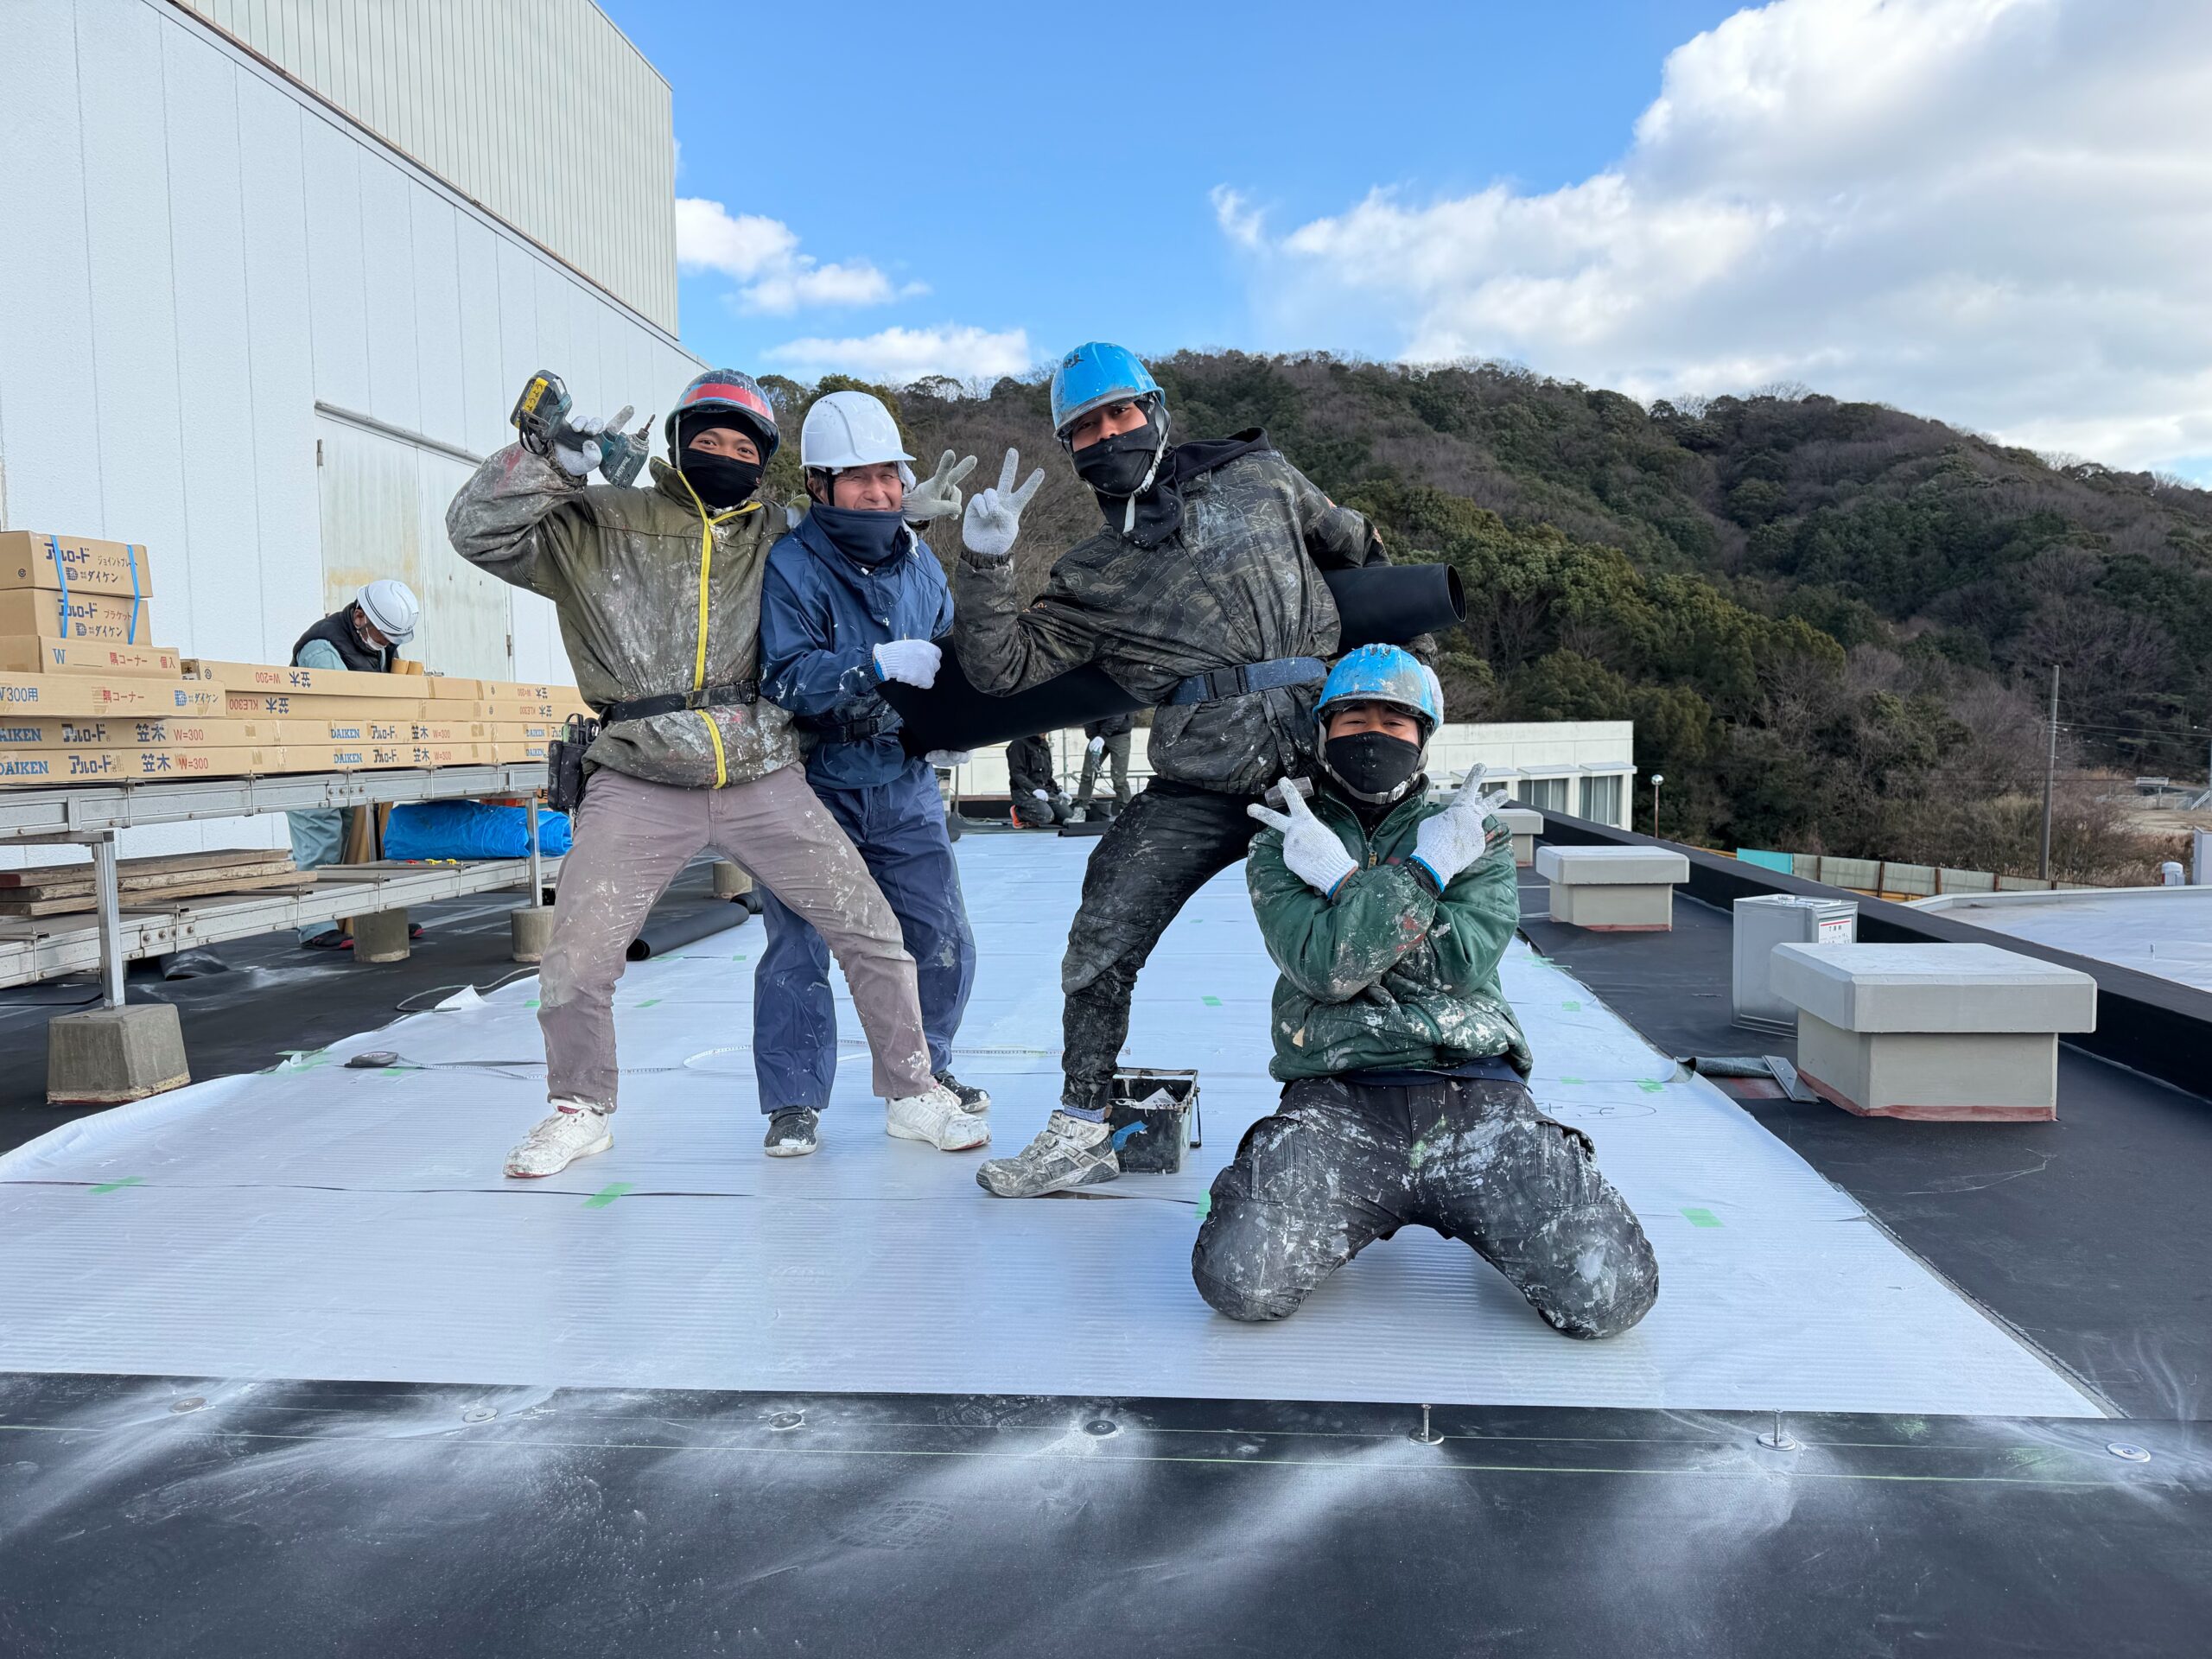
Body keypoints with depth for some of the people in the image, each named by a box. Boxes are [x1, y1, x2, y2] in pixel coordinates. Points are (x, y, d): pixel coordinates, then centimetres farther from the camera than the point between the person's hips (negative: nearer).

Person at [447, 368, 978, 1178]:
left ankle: (911, 1091, 17)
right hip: (638, 786, -1)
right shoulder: (600, 526, 5)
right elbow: (478, 530, -2)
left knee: (870, 930, -1)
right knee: (575, 963, -3)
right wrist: (553, 464, -14)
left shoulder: (775, 536, 12)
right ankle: (581, 1109, 24)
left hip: (764, 782, 2)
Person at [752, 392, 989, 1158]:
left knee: (942, 941, 6)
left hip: (904, 787, 5)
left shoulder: (920, 562, 4)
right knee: (797, 946, -3)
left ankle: (923, 1074, 29)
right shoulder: (791, 566, -14)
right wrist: (880, 663, -34)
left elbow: (950, 658, 18)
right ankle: (794, 1102, 14)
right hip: (812, 786, -4)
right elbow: (787, 678, -25)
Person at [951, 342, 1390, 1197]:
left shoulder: (1260, 478, 15)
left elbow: (1343, 536, 32)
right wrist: (985, 564, -4)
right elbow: (1004, 665, 7)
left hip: (1320, 758, 0)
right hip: (1199, 788, 1)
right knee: (1103, 942, -6)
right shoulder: (1092, 579, 15)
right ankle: (1081, 1131, 10)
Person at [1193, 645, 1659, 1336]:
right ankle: (1350, 1214, 9)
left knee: (1607, 1294, -19)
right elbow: (1325, 967, -8)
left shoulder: (1474, 833, 16)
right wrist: (1425, 868, -8)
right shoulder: (1282, 849, 12)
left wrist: (1342, 879, -3)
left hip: (1475, 1093, 1)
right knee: (1240, 1282, -24)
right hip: (1336, 1100, 0)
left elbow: (1463, 958, -3)